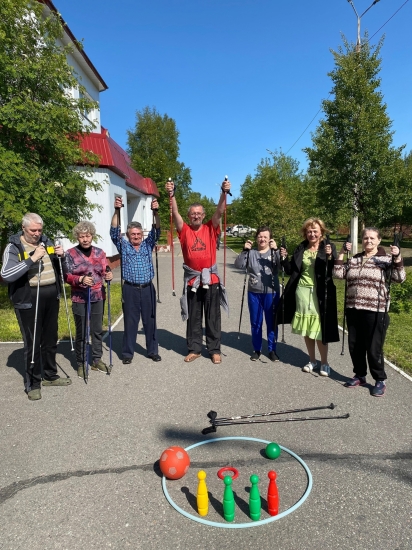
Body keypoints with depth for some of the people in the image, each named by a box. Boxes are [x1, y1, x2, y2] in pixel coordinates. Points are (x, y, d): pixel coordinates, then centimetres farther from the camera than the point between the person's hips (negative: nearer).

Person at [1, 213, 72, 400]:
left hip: (51, 298, 5)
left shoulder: (47, 242, 8)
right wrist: (32, 259, -28)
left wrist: (61, 256, -5)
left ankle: (50, 376, 33)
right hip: (28, 301, -5)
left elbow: (62, 268, 16)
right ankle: (32, 384, 19)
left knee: (50, 341, 16)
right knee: (32, 343, 3)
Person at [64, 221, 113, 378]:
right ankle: (81, 364, 20)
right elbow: (67, 276, -8)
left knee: (97, 330, 13)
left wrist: (108, 275, -17)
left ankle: (97, 360, 28)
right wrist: (81, 279, -26)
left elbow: (104, 272, 7)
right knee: (81, 333, 6)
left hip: (98, 297, 4)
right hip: (80, 299, -3)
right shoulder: (70, 254, -5)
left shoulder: (99, 252, 5)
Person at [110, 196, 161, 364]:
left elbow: (156, 231, -2)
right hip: (130, 289, -1)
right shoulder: (123, 246, 5)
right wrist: (117, 211, -19)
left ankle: (153, 351, 21)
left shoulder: (148, 245, 9)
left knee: (150, 321, 9)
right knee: (130, 322, 5)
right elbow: (114, 231, -7)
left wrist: (156, 212, -17)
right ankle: (128, 353, 17)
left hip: (147, 288, 2)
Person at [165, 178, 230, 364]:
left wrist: (224, 193, -22)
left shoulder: (211, 229, 4)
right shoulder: (184, 230, 3)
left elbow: (220, 211, -8)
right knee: (193, 318, 11)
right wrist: (171, 195, -24)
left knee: (213, 317, 8)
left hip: (211, 279, 0)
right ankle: (194, 349, 23)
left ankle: (215, 350, 19)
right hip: (192, 280, 1)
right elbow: (175, 213, -10)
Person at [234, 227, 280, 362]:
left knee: (271, 322, 7)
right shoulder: (251, 253, 4)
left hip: (271, 292, -1)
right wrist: (244, 251, -17)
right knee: (255, 323, 11)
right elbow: (238, 265, -7)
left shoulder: (274, 252, 0)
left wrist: (276, 250, -28)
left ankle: (272, 350, 22)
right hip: (254, 293, 2)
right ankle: (257, 349, 25)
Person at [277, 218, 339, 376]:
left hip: (320, 293, -4)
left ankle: (324, 362, 16)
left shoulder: (329, 247, -3)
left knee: (319, 328, -1)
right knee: (306, 329, 11)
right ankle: (312, 360, 27)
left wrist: (330, 257, -25)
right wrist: (284, 259, -6)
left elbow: (335, 272, -11)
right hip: (302, 292, 4)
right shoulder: (301, 248, 7)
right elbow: (291, 271, 9)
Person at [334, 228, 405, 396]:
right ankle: (360, 376, 30)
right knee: (355, 346, 12)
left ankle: (380, 380, 20)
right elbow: (338, 274, 2)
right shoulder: (354, 259, 10)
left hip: (376, 312, -4)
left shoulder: (386, 259, -1)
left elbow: (399, 278, -11)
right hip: (353, 310, 5)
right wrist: (341, 254, -3)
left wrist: (397, 258, -23)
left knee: (374, 348, 1)